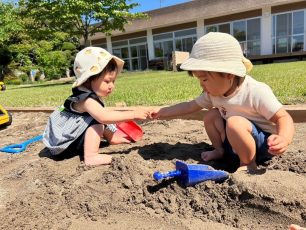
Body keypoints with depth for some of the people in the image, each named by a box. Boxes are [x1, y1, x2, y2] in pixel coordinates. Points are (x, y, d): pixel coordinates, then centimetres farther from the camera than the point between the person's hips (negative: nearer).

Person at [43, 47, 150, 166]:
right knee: (96, 121, -27)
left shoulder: (92, 96, 1)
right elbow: (104, 117, -46)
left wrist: (111, 136, 13)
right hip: (62, 142, -10)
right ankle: (91, 156, -31)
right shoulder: (86, 99, -30)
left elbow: (103, 117, 10)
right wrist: (133, 114, -43)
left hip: (70, 138, 10)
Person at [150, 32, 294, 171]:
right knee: (211, 115, -1)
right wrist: (162, 112, 5)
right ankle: (220, 150, 14)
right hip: (235, 143, 7)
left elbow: (283, 117, -23)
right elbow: (190, 106, 7)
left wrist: (283, 139, -45)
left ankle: (248, 163, -13)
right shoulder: (214, 92, -3)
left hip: (263, 145, -7)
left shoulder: (256, 92, -26)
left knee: (235, 123, -34)